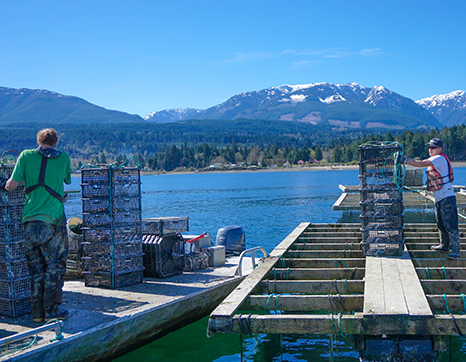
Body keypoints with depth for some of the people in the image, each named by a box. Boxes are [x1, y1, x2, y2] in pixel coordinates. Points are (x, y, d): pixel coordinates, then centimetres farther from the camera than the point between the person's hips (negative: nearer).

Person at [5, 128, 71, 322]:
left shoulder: (26, 155, 4)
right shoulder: (64, 158, 4)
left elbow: (11, 185, 0)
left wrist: (6, 185, 21)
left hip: (30, 221, 2)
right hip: (53, 221, -2)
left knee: (36, 268, 11)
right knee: (55, 267, 7)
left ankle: (37, 312, 16)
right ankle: (51, 311, 8)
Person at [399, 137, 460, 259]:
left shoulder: (440, 158, -15)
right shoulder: (433, 160, 18)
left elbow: (421, 164, -24)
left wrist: (405, 160, -26)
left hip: (447, 197, -10)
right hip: (439, 198, 10)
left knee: (450, 224, -10)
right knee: (440, 223, 20)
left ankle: (455, 251, -9)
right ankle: (444, 245, 35)